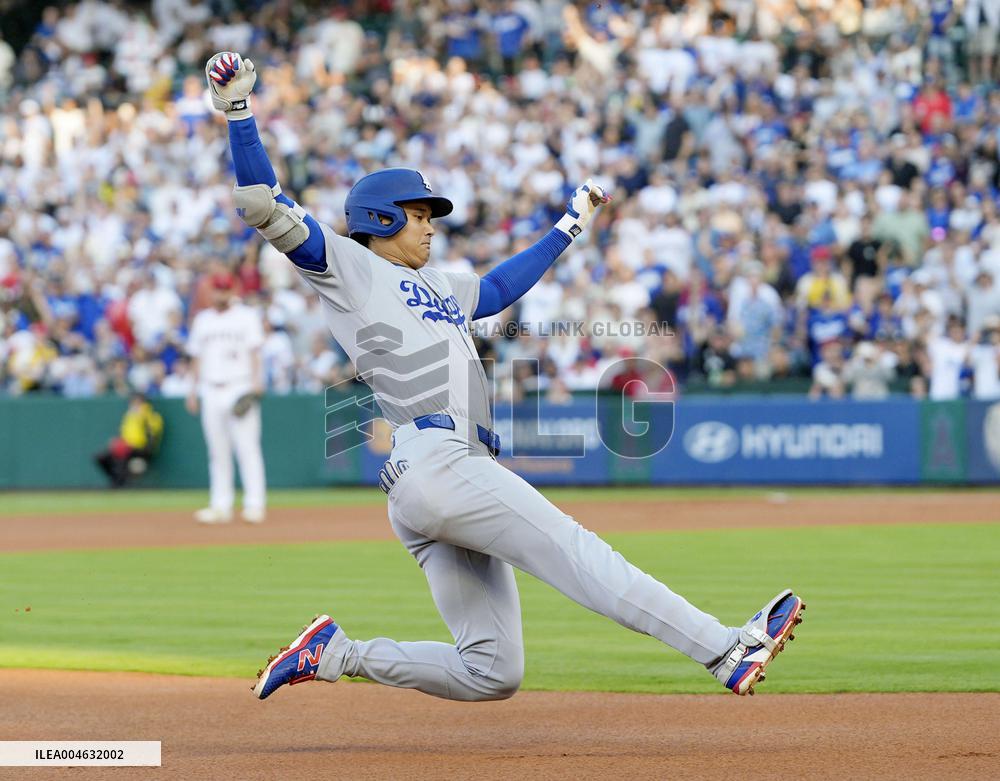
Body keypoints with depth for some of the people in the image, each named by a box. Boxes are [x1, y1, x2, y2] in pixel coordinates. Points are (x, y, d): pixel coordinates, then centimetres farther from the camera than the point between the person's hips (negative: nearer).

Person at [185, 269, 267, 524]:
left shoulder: (246, 316, 5)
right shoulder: (202, 319, 17)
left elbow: (254, 352, -2)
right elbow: (196, 357, 19)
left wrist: (255, 382, -14)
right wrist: (193, 390, 12)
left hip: (239, 387, -4)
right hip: (211, 392, 4)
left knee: (248, 448, -10)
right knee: (218, 452, 4)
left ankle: (255, 504, -11)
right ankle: (221, 505, 6)